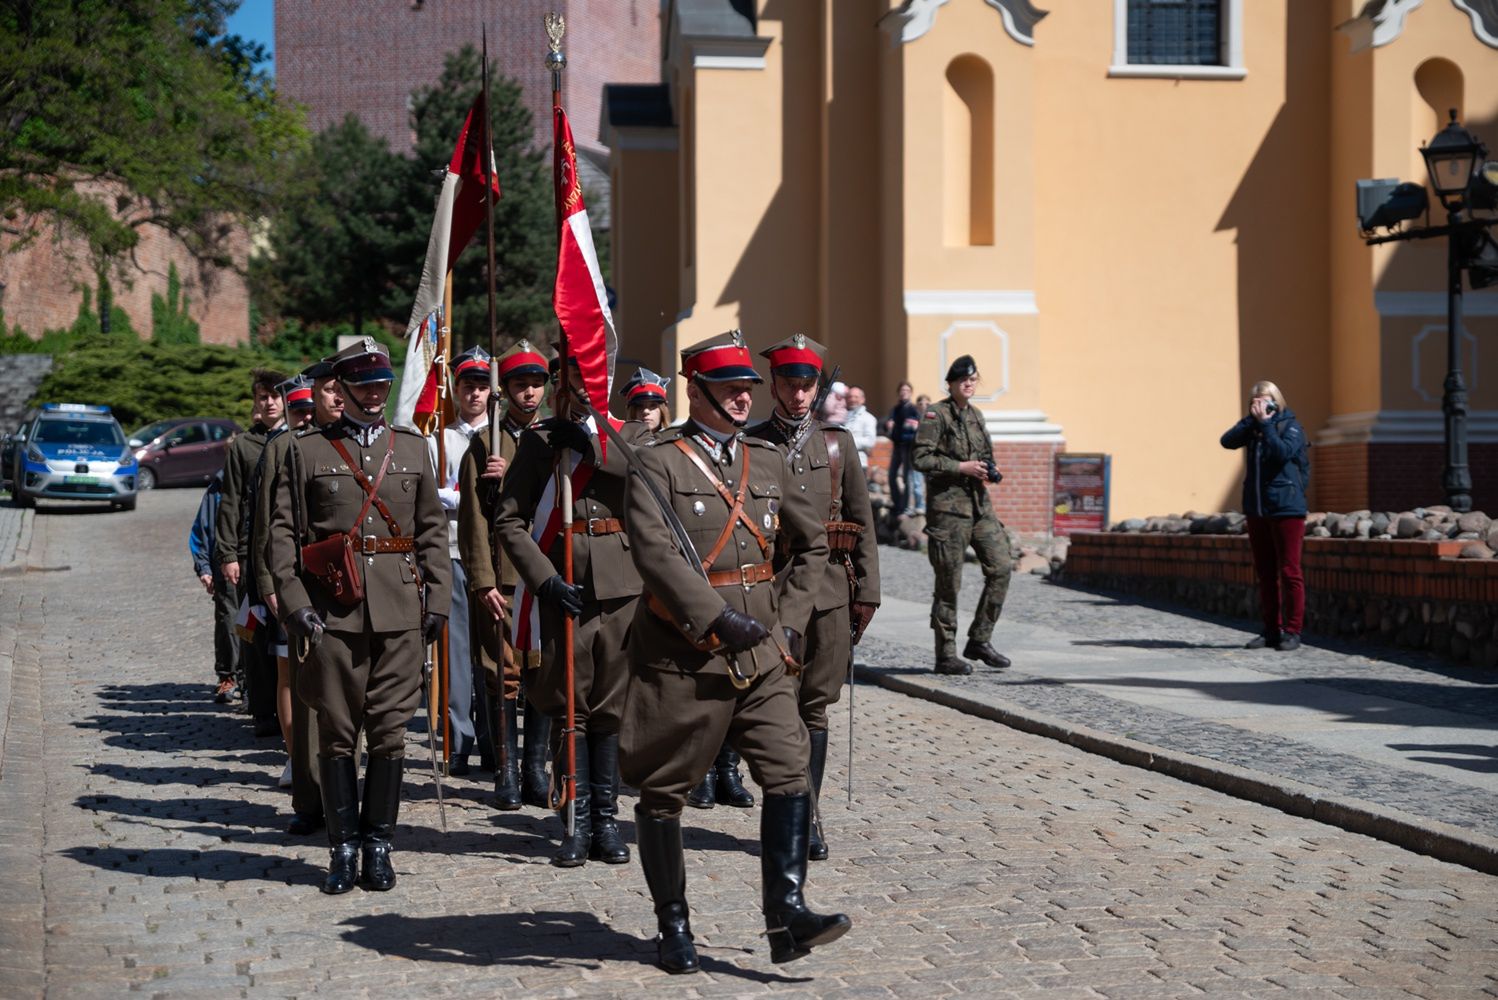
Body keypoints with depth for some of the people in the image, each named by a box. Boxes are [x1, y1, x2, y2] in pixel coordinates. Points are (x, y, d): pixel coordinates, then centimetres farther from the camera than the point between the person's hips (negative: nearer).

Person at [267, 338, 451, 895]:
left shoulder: (413, 448, 14)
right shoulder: (306, 451, 7)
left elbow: (433, 530, 14)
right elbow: (283, 533, 3)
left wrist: (438, 600, 5)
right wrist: (295, 603, -7)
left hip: (399, 612, 2)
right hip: (332, 611, -1)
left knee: (390, 730, 2)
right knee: (336, 732, 2)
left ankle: (378, 845, 11)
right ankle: (344, 848, 10)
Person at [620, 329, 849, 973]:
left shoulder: (767, 461, 12)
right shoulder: (657, 463, -6)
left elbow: (811, 543, 21)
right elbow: (655, 553, -19)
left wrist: (789, 619, 10)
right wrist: (718, 619, -26)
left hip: (760, 655, 5)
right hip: (682, 658, -4)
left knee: (790, 773, -9)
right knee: (663, 792, 5)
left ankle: (787, 915, -8)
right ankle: (673, 927, 18)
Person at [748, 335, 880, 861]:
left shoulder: (838, 441, 12)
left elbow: (862, 520, 12)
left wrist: (867, 591, 6)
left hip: (830, 586, 2)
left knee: (816, 707, 4)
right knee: (782, 704, -6)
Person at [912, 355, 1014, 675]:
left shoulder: (975, 415, 15)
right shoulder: (936, 415, -6)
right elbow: (922, 459, -14)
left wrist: (987, 472, 4)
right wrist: (962, 467, -17)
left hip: (980, 504, 7)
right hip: (948, 505, -7)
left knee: (1002, 566, -1)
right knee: (949, 581, -3)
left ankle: (979, 640, 9)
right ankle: (946, 655, 5)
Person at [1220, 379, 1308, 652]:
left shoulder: (1291, 426, -3)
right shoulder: (1252, 427, 11)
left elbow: (1283, 452, -21)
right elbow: (1227, 441, -5)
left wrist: (1266, 424, -17)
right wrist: (1252, 420, -12)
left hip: (1286, 509, -6)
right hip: (1256, 509, 6)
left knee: (1289, 572, -5)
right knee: (1265, 573, 9)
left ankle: (1292, 631, -1)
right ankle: (1271, 630, 15)